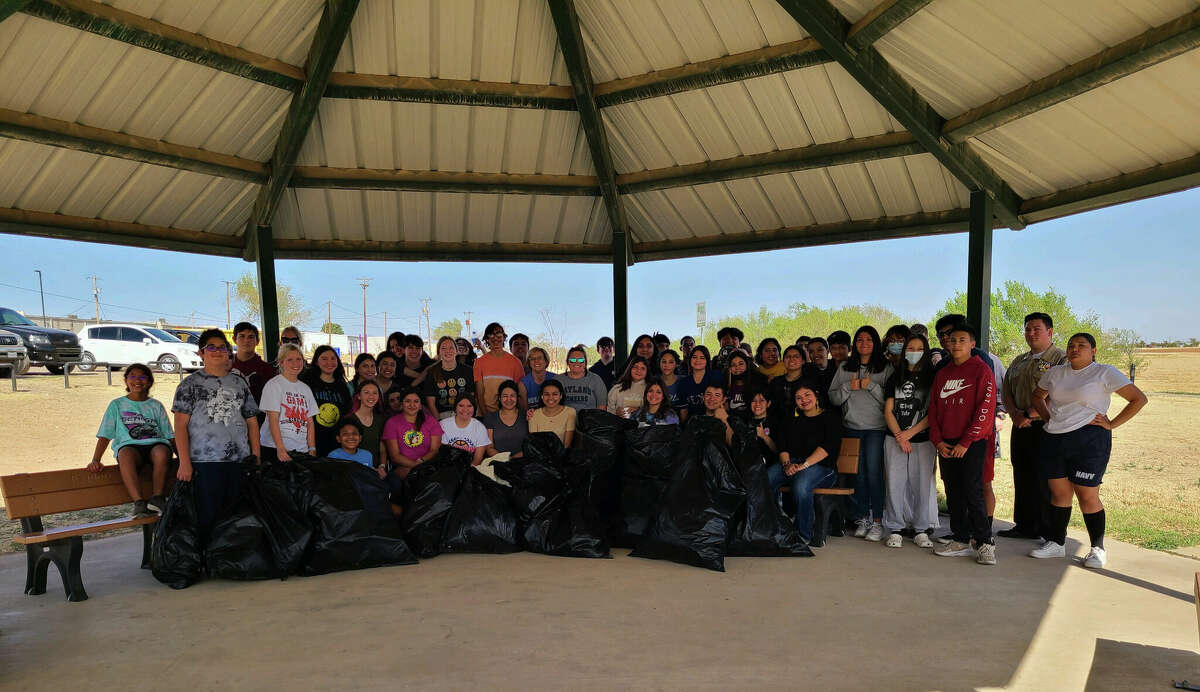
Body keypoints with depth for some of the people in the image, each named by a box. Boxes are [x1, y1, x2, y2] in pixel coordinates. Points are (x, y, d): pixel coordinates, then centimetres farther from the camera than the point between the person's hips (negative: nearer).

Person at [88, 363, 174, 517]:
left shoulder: (156, 405, 24)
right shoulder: (117, 405, 21)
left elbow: (170, 435, 18)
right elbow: (104, 436, 14)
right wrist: (95, 460, -3)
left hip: (155, 443, 1)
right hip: (129, 444, 0)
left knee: (161, 453, -38)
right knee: (125, 454, -39)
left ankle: (157, 497, -34)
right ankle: (139, 503, -44)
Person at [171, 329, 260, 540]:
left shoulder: (239, 382, 14)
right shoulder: (191, 383, 3)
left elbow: (252, 421, 14)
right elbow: (180, 425, -2)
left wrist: (256, 457, 7)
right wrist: (184, 463, -10)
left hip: (239, 461, 3)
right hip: (205, 461, -3)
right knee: (207, 517, -1)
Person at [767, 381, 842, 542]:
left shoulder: (830, 417, 9)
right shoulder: (789, 419, 24)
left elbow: (828, 446, -7)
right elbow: (781, 445, 12)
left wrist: (804, 465, -17)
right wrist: (786, 463, -10)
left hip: (821, 467, -4)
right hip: (791, 463, 4)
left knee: (801, 485, -38)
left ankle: (803, 535, -25)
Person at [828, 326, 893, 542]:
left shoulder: (885, 368, 3)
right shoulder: (844, 368, 13)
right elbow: (833, 398, 9)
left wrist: (871, 386, -14)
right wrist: (849, 387, -6)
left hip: (876, 428, -3)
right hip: (852, 428, 3)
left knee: (874, 472, -6)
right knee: (858, 473, 6)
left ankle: (877, 521, 1)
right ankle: (862, 518, 14)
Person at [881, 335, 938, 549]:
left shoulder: (932, 378, 4)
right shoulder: (895, 378, 12)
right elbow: (888, 411, 7)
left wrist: (911, 432, -10)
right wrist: (899, 436, -6)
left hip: (923, 440, -2)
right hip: (895, 439, 2)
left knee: (923, 483, 0)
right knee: (895, 483, 1)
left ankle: (922, 530, 12)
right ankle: (895, 529, 9)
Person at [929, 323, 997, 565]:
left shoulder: (982, 370, -4)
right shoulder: (942, 374, 14)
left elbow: (985, 409, -10)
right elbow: (933, 408, 13)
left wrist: (966, 442, -14)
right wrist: (937, 440, 1)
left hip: (973, 443, -6)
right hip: (946, 444, 6)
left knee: (973, 492, -8)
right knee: (953, 493, 8)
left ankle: (985, 543, 3)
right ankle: (961, 540, 17)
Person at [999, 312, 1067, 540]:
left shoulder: (1061, 359, -4)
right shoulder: (1018, 362, 19)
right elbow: (1005, 392, 16)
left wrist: (1029, 414, -16)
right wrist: (1015, 414, -1)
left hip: (1046, 428, -7)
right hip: (1020, 428, 7)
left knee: (1046, 480, -3)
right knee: (1022, 477, 10)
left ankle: (1050, 532, 7)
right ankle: (1024, 526, 20)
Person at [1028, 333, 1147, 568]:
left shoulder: (1105, 373, -2)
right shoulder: (1055, 373, 12)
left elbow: (1139, 399, -4)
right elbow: (1038, 396, 28)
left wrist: (1112, 424, -8)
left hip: (1089, 439, -5)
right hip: (1054, 440, 5)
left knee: (1087, 495, -2)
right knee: (1058, 492, 9)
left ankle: (1098, 548, 12)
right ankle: (1056, 543, 19)